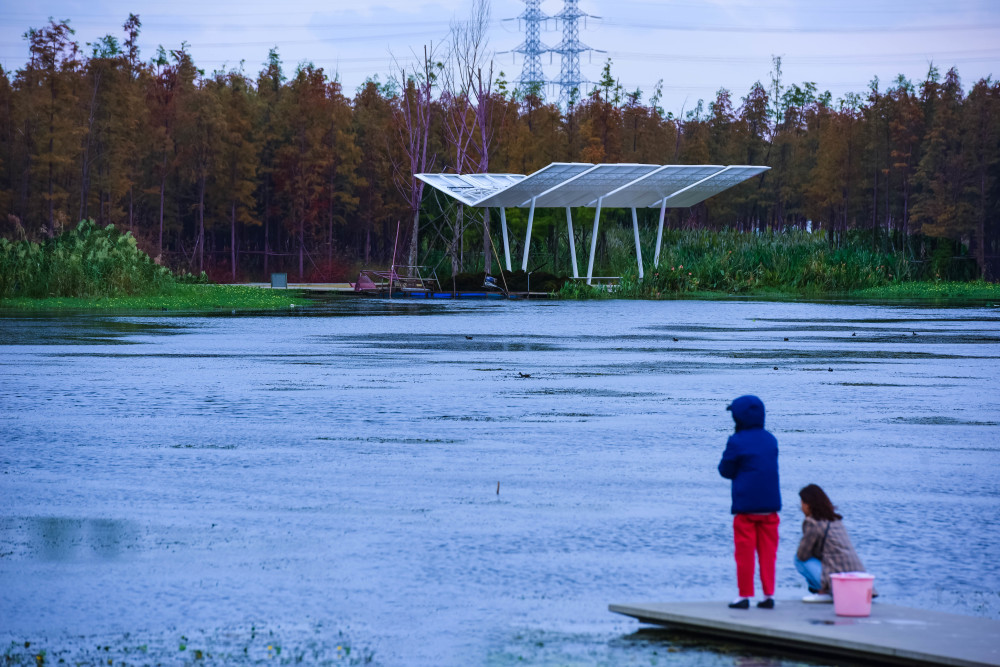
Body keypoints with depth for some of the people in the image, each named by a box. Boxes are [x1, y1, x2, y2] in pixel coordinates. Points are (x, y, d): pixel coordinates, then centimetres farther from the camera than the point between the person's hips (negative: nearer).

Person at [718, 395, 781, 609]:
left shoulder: (736, 442, -10)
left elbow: (726, 470, -3)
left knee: (745, 552, 1)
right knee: (768, 552, 7)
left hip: (745, 505, -5)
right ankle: (768, 595, 5)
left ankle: (745, 596, 1)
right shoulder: (771, 440, 8)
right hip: (769, 504, 5)